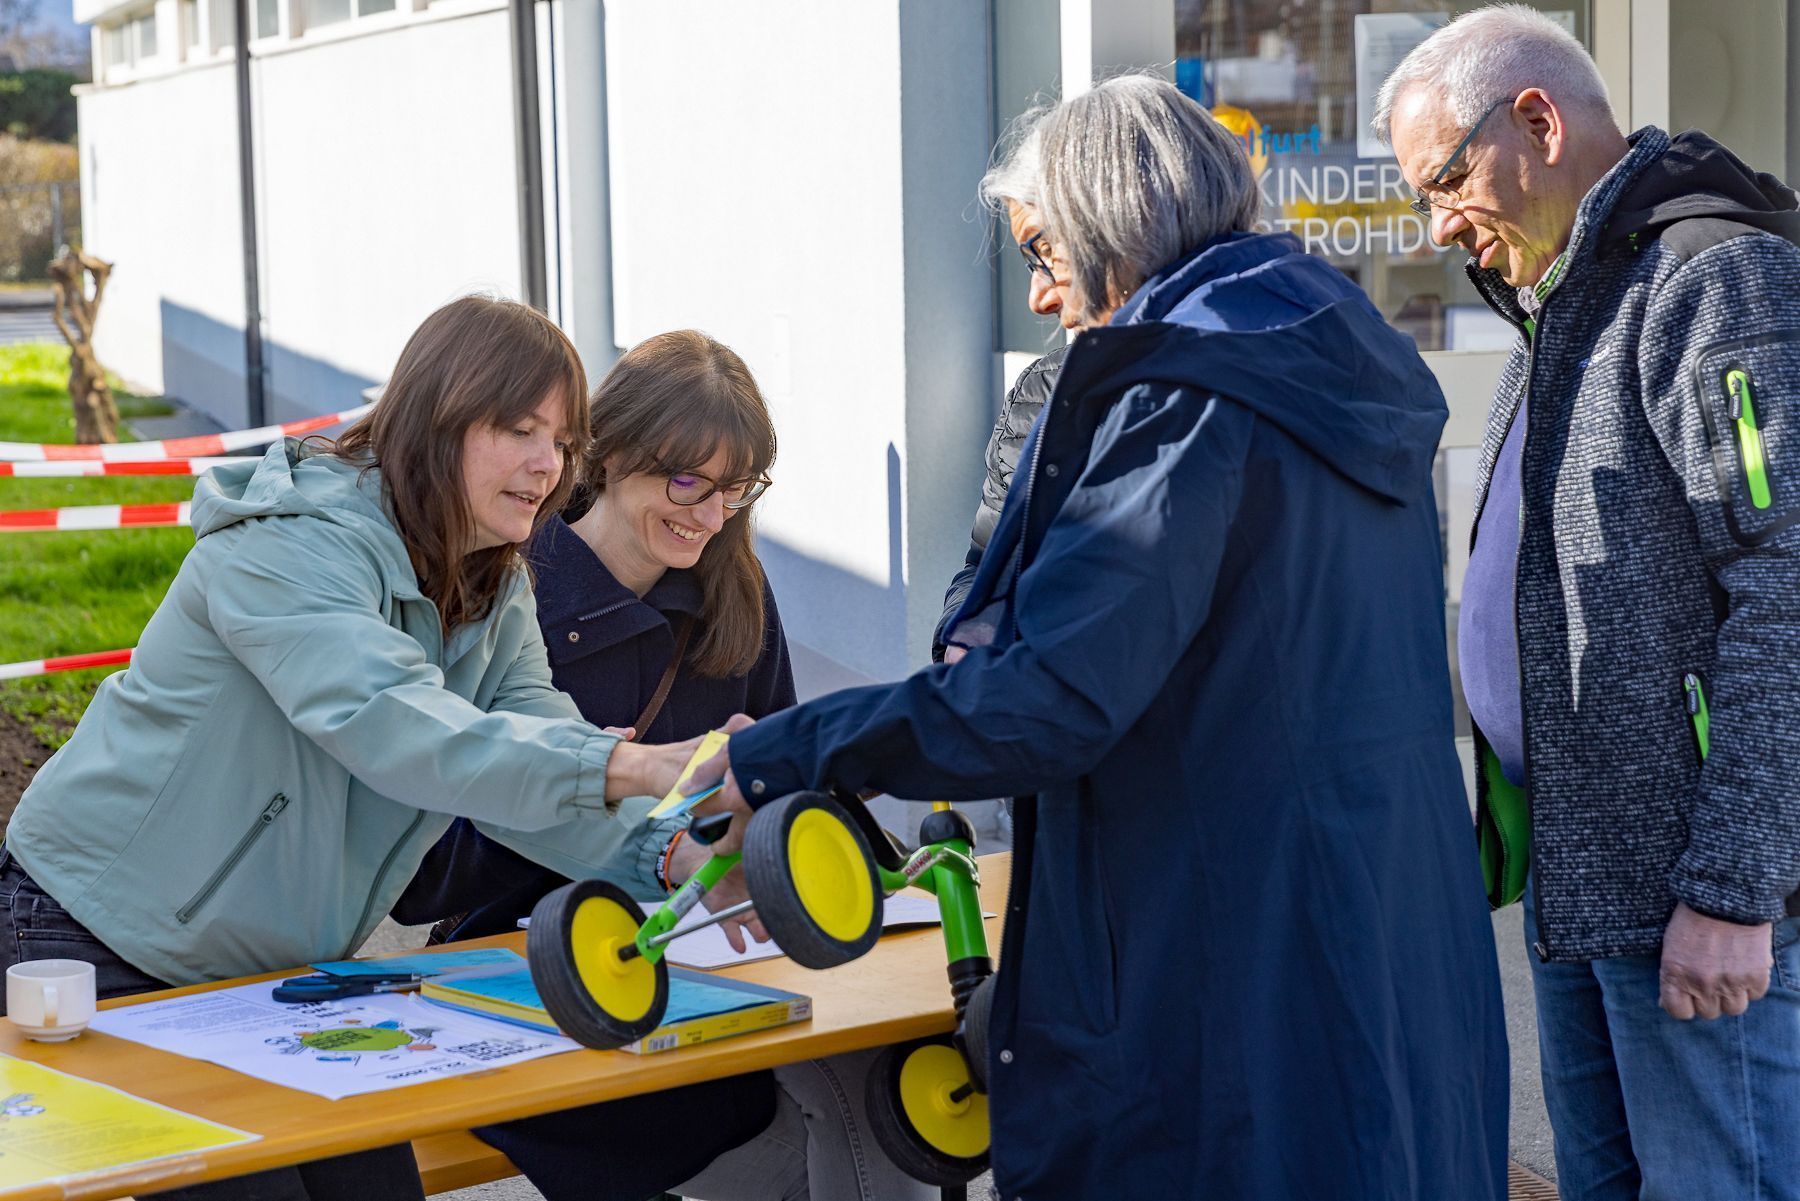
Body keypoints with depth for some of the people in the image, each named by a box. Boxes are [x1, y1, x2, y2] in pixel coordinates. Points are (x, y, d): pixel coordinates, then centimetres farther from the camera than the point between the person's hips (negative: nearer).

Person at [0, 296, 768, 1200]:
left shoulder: (496, 597, 3)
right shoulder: (294, 543, -24)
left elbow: (541, 747, -7)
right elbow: (395, 728, -40)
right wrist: (625, 765, -50)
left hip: (285, 963, 8)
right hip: (108, 948, -7)